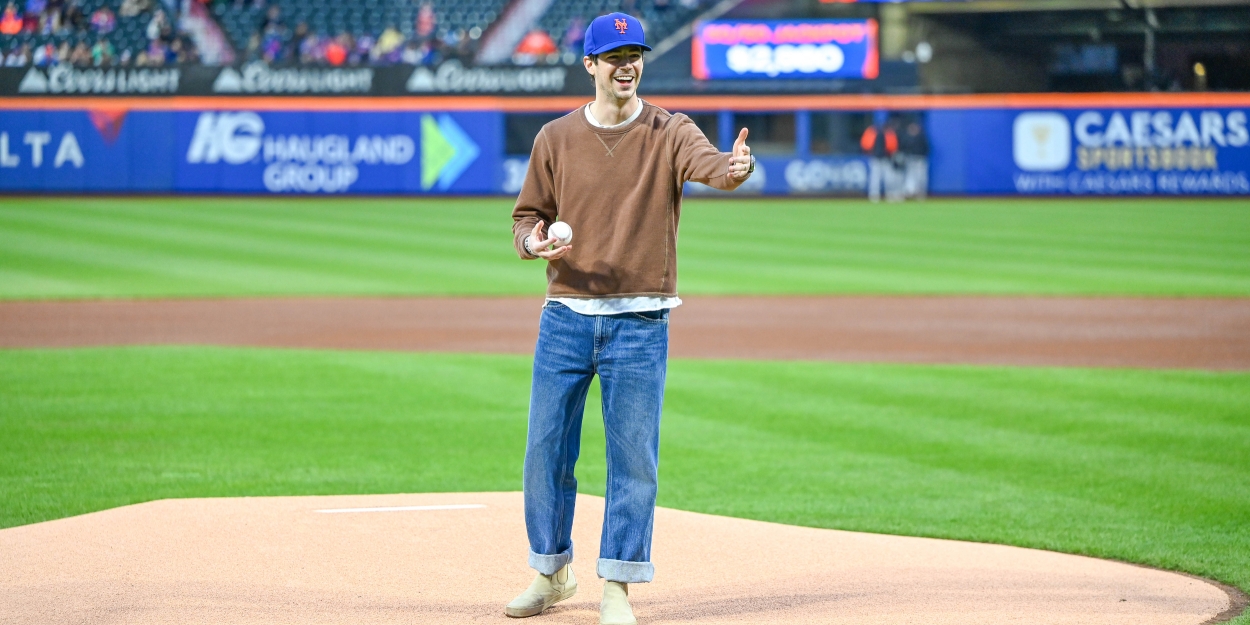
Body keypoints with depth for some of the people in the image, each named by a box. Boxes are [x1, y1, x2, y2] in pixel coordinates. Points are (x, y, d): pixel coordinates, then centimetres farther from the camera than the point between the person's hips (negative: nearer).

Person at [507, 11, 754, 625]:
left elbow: (708, 163, -23)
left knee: (633, 457, -1)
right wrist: (534, 241, -15)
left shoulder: (669, 132, -3)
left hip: (640, 325, -2)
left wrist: (735, 167, -47)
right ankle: (552, 573, 25)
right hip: (566, 316, 2)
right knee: (546, 449, 7)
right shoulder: (556, 138, 4)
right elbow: (526, 217, 8)